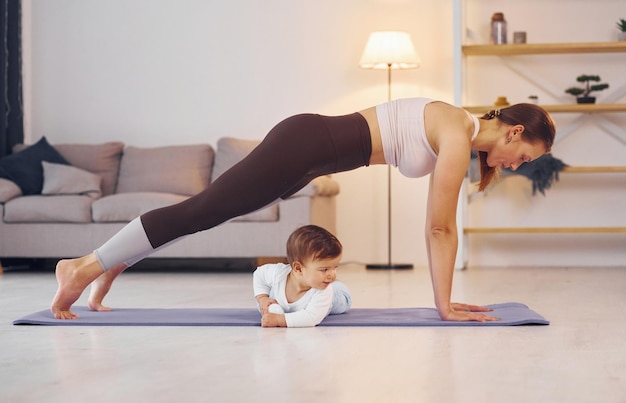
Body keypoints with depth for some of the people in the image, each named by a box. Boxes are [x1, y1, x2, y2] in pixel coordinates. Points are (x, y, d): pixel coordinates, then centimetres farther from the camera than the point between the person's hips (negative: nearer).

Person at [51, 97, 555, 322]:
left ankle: (110, 267, 19)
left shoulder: (458, 131, 12)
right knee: (202, 211, -8)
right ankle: (85, 267, -4)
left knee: (208, 211, 12)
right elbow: (440, 229, -14)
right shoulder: (458, 137, -15)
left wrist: (445, 299, 14)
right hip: (306, 143, -9)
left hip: (315, 148, 9)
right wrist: (445, 306, -8)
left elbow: (442, 227, 15)